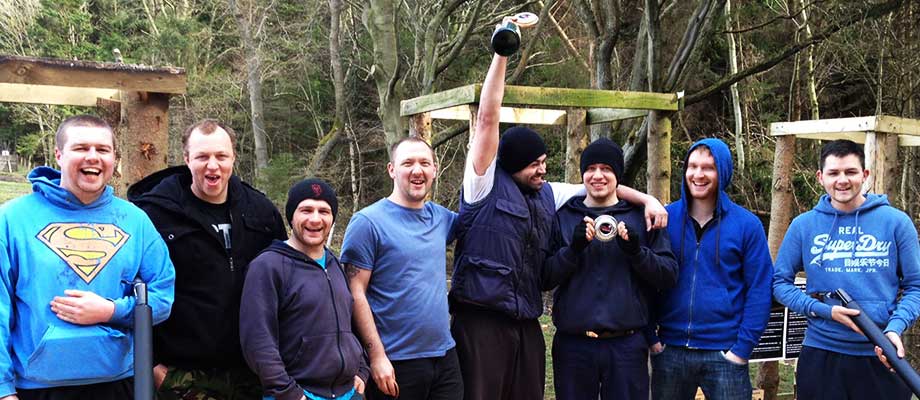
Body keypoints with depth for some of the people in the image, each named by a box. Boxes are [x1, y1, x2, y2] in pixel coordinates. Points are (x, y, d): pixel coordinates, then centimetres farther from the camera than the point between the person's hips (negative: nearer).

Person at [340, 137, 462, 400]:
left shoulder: (440, 218, 9)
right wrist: (377, 356, -16)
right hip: (395, 364, -5)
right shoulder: (368, 222, -8)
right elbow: (356, 294, -11)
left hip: (446, 357, 5)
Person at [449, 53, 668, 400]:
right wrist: (502, 53, -10)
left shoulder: (548, 195, 15)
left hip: (527, 323, 6)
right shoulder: (487, 185, -1)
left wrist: (647, 199, 8)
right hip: (481, 318, -6)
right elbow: (487, 118, -7)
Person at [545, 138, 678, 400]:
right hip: (573, 345, 1)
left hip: (627, 345, 0)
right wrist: (574, 248, -13)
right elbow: (544, 279, 2)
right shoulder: (563, 216, 8)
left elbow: (670, 276, 2)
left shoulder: (640, 217, 7)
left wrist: (636, 250, -15)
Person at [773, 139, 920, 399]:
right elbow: (781, 282, 3)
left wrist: (896, 327, -16)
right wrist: (825, 310, -12)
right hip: (821, 355, 0)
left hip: (882, 356, 0)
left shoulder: (896, 222, 0)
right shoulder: (804, 226, 1)